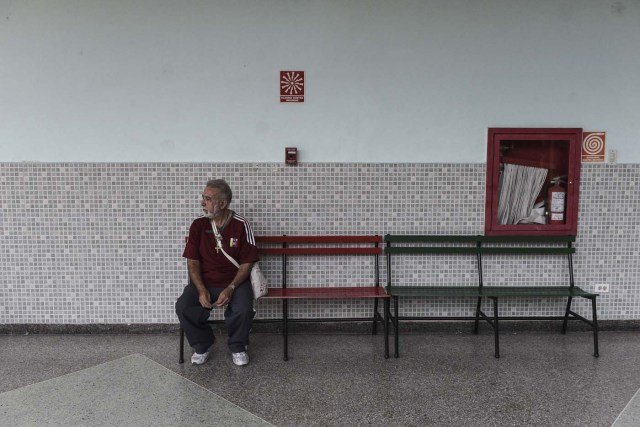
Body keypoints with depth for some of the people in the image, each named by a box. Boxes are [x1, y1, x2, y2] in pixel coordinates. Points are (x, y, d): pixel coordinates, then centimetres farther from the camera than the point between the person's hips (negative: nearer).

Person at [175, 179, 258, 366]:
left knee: (243, 310, -31)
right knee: (183, 307, -24)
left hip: (235, 282, -2)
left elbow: (246, 263, -6)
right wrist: (201, 290, -17)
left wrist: (230, 289, -21)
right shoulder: (198, 225, -1)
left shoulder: (240, 225, -7)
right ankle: (202, 344, 6)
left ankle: (238, 346, 3)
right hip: (204, 283, 2)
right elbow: (193, 262, -1)